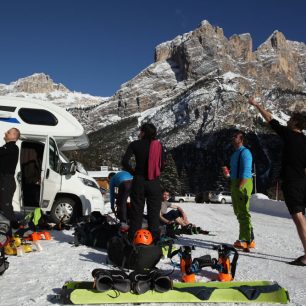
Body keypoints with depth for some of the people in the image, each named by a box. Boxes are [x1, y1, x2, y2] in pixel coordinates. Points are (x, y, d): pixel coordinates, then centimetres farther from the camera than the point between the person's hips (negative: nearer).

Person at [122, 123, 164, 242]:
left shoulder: (135, 144, -3)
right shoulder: (158, 145, 3)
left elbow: (125, 161, -11)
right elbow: (162, 164, 4)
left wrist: (133, 171, 4)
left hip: (139, 181, -1)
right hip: (154, 182, 2)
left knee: (136, 212, 6)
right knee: (154, 213, 8)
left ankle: (133, 241, 8)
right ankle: (155, 240, 10)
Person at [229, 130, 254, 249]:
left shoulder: (244, 152, -11)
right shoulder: (235, 153, 19)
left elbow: (246, 172, -19)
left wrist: (239, 187, -21)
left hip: (243, 185, -10)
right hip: (235, 183, 10)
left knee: (243, 212, -9)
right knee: (238, 212, 15)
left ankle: (247, 241, -5)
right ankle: (246, 238, 24)